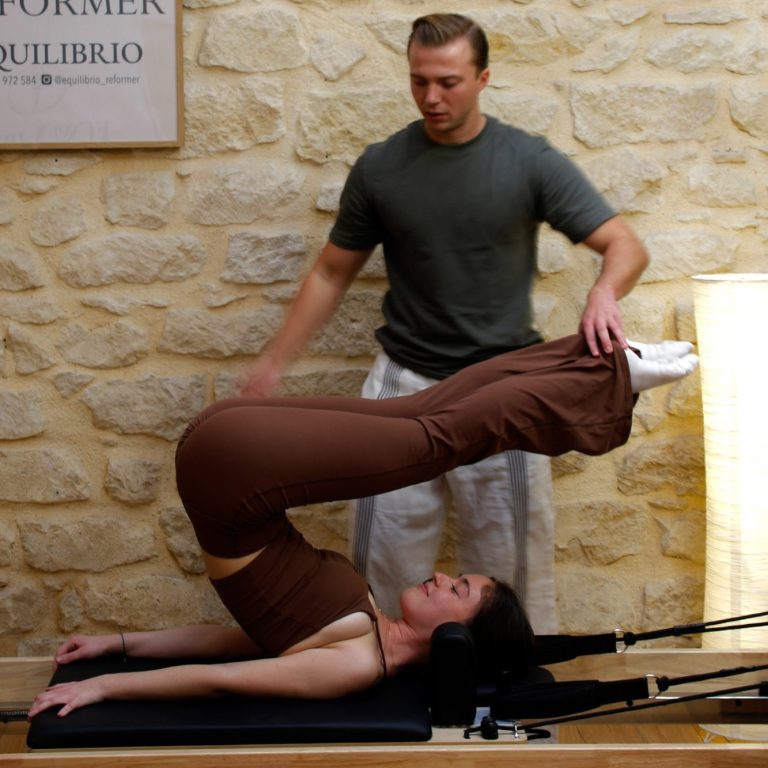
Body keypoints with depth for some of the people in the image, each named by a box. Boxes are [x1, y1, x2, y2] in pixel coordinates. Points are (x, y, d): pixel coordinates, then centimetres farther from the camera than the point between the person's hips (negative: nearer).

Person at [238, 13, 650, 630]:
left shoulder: (530, 162, -6)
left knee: (512, 562, 7)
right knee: (388, 559, 7)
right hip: (404, 388, 2)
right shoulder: (379, 168, -1)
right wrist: (274, 361, 2)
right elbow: (333, 273, 9)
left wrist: (604, 292, -31)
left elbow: (626, 245, -8)